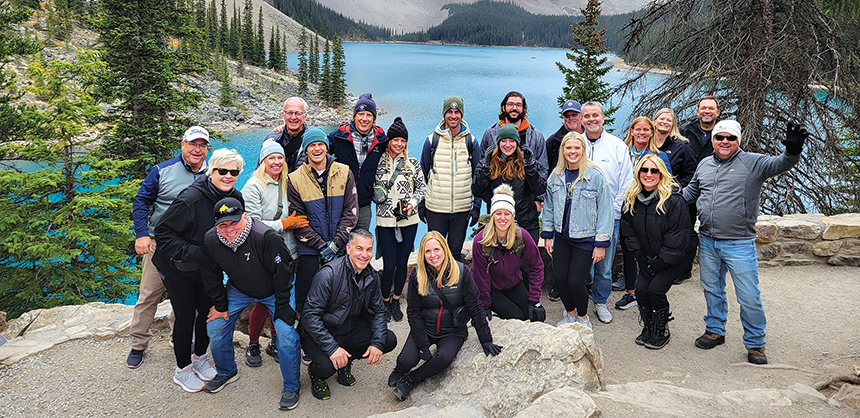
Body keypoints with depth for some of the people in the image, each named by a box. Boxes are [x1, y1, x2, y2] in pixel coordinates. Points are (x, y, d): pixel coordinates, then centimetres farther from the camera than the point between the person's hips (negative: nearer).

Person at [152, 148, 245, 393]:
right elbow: (164, 234, -23)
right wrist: (193, 253, -30)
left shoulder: (236, 199, -7)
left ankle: (200, 358, 37)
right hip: (178, 270, -6)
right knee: (186, 316, 2)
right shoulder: (191, 198, -28)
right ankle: (183, 370, 21)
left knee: (208, 312, 14)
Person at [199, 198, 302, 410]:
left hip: (274, 290, -4)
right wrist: (220, 305, 0)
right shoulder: (210, 241, -19)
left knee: (286, 333, -17)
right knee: (215, 327, 1)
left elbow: (282, 273, -26)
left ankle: (291, 387, 2)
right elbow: (211, 275, -2)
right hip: (238, 289, 5)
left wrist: (281, 309, -20)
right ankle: (226, 372, 29)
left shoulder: (267, 237, -36)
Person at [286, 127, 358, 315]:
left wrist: (335, 244, -12)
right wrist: (321, 245, -14)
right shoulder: (295, 179, -3)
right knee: (305, 297, 6)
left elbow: (351, 211, -3)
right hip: (309, 250, -1)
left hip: (340, 248, 1)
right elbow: (297, 219, -5)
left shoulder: (344, 173, 0)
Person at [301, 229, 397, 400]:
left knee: (389, 340, -11)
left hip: (351, 331, 6)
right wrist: (332, 347, -32)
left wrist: (377, 342, -12)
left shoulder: (372, 276, -3)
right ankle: (316, 373, 7)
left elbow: (378, 311, 5)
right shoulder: (329, 274, -24)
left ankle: (345, 362, 11)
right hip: (321, 334, -6)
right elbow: (310, 315, -25)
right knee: (327, 366, -33)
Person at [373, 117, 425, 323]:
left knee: (402, 263, 8)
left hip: (409, 220, 1)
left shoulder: (413, 163, 3)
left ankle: (396, 300, 27)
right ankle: (384, 302, 21)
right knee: (389, 265, -2)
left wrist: (413, 201, -8)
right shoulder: (378, 162, 1)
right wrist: (378, 195, -9)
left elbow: (421, 187, 7)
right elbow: (372, 188, 10)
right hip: (385, 221, -1)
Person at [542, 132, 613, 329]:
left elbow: (605, 210, -10)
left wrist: (601, 243, -11)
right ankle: (570, 312, 29)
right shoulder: (555, 176, 2)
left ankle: (583, 316, 23)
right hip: (562, 236, 4)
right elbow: (549, 207, 12)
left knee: (575, 281, -5)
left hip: (585, 238, -4)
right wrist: (547, 235, 9)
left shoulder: (595, 176, -13)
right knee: (559, 276, 2)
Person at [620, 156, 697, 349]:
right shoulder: (631, 199, -5)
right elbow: (629, 232, 3)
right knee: (641, 288, -7)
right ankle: (648, 328, 16)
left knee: (656, 289, -15)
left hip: (678, 255, -5)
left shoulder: (674, 200, -23)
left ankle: (661, 332, 8)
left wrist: (657, 264, -18)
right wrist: (642, 259, -4)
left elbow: (677, 241, -22)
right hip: (649, 256, 5)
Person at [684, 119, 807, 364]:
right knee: (712, 290, 18)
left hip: (740, 245, -5)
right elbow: (691, 191, 24)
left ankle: (755, 344, 17)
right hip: (707, 242, 5)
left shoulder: (753, 163, -5)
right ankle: (715, 331, 35)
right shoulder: (704, 165, 10)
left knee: (749, 297, 0)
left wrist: (792, 151, -43)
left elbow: (779, 164, -23)